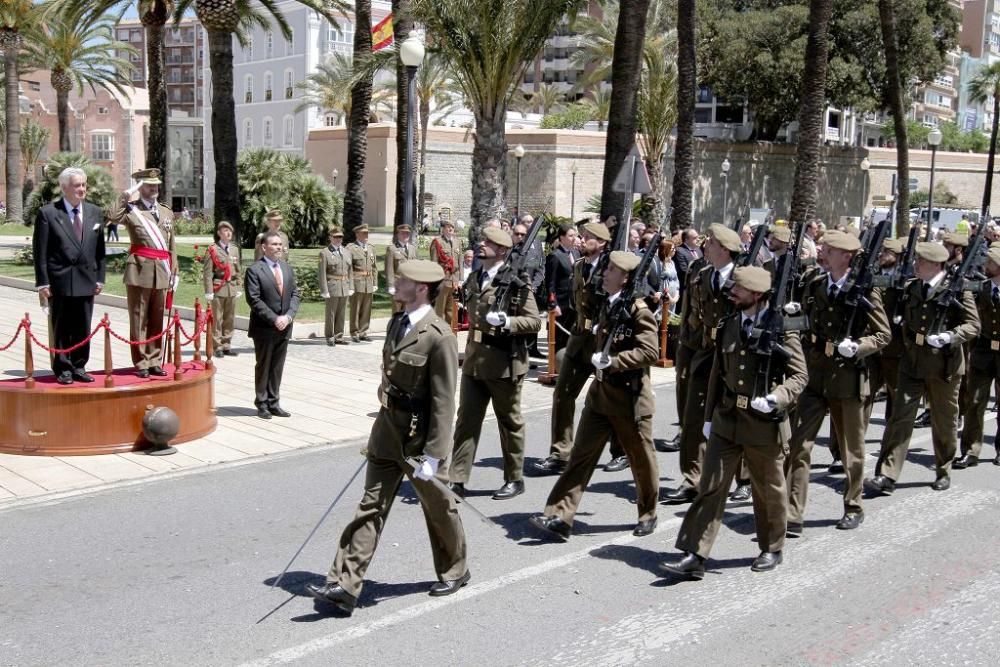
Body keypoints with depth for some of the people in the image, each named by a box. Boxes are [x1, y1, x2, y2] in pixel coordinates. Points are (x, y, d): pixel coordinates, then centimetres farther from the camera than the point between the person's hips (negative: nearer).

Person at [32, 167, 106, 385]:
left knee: (83, 328, 8)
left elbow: (99, 249, 11)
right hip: (60, 281, -4)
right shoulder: (48, 213, -4)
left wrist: (99, 277, 6)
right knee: (61, 328, 4)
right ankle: (63, 369, 14)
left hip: (86, 280, 4)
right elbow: (40, 251, -4)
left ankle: (79, 367, 19)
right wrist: (42, 282, -8)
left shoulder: (95, 213, 9)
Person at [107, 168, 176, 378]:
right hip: (139, 270, -4)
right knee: (139, 319, 1)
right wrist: (125, 198, -13)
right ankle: (141, 363, 7)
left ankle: (155, 361, 17)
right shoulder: (131, 209, 2)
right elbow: (113, 218, -21)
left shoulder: (167, 213, 17)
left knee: (157, 321, 10)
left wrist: (174, 272, 14)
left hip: (161, 272, 5)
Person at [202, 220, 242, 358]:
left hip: (232, 288, 5)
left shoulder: (235, 249, 13)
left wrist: (239, 288, 11)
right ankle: (217, 347, 7)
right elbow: (207, 272, -8)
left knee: (230, 319, 8)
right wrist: (209, 291, -12)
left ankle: (226, 345, 17)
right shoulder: (213, 250, -4)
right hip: (218, 288, -5)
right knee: (217, 319, 0)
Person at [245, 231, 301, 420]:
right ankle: (262, 404, 16)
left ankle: (273, 403, 19)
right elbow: (254, 300, -14)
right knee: (263, 367, 6)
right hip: (264, 328, -5)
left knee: (277, 367, 11)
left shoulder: (287, 268, 11)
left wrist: (288, 316, -8)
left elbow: (295, 294, 9)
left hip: (284, 326, 5)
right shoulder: (254, 270, -9)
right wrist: (274, 319, -18)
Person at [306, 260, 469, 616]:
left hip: (419, 436, -7)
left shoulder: (439, 336, -20)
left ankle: (454, 571, 35)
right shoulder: (397, 322, 6)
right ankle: (345, 586, 7)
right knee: (371, 506, 5)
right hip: (387, 429, 7)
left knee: (438, 507, 13)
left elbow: (443, 402, -20)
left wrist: (432, 456, -20)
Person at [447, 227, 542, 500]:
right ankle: (458, 479, 9)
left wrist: (507, 321, -27)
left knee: (510, 423, 8)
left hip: (504, 363, -6)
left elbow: (534, 321, -13)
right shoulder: (474, 278, 11)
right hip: (474, 361, 6)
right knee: (466, 420, 5)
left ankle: (515, 479, 22)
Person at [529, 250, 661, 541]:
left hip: (630, 396, -7)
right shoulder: (608, 305, 10)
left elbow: (650, 351, -23)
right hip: (600, 393, 7)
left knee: (641, 460, 10)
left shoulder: (638, 310, -15)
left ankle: (648, 515, 30)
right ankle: (560, 517, -1)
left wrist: (613, 361, -26)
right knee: (581, 455, 1)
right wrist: (599, 357, 9)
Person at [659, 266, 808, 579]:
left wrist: (776, 399, -25)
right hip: (726, 420, 4)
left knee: (768, 491, 13)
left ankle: (772, 549, 33)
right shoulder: (729, 325, 7)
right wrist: (710, 415, 13)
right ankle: (694, 556, 0)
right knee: (710, 486, -1)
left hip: (764, 423, -4)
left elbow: (799, 376, -7)